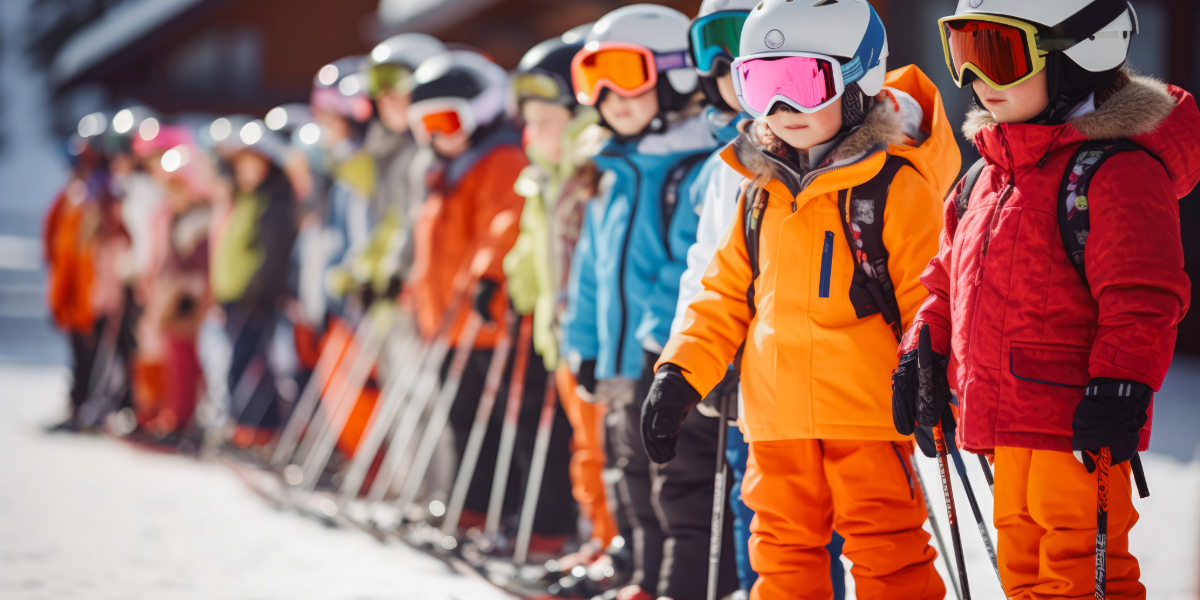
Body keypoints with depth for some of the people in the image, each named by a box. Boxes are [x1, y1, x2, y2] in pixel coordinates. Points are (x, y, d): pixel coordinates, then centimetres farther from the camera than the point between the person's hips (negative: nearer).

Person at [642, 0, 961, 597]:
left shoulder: (895, 183, -7)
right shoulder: (762, 190, 13)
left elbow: (931, 298, -8)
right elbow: (727, 293, 18)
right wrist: (681, 374, 9)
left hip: (868, 410, -6)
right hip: (778, 413, 6)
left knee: (885, 549, -4)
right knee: (785, 550, 11)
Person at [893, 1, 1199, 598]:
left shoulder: (1118, 171, -12)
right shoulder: (987, 177, 14)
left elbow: (1142, 301, -17)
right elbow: (951, 282, 25)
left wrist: (1120, 386, -23)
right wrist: (925, 355, 14)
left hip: (1078, 434, -9)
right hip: (1007, 429, 9)